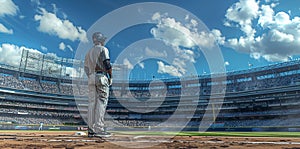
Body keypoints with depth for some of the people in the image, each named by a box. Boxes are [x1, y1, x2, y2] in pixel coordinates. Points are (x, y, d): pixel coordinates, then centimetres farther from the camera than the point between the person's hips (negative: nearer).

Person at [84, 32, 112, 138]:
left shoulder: (89, 52, 24)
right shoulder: (103, 49, 2)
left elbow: (86, 68, 19)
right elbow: (107, 64, -10)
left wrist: (91, 78, 18)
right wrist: (111, 77, -3)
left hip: (91, 78, 7)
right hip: (101, 77, -7)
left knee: (92, 103, 3)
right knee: (101, 103, -10)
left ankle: (91, 130, 3)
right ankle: (99, 130, -13)